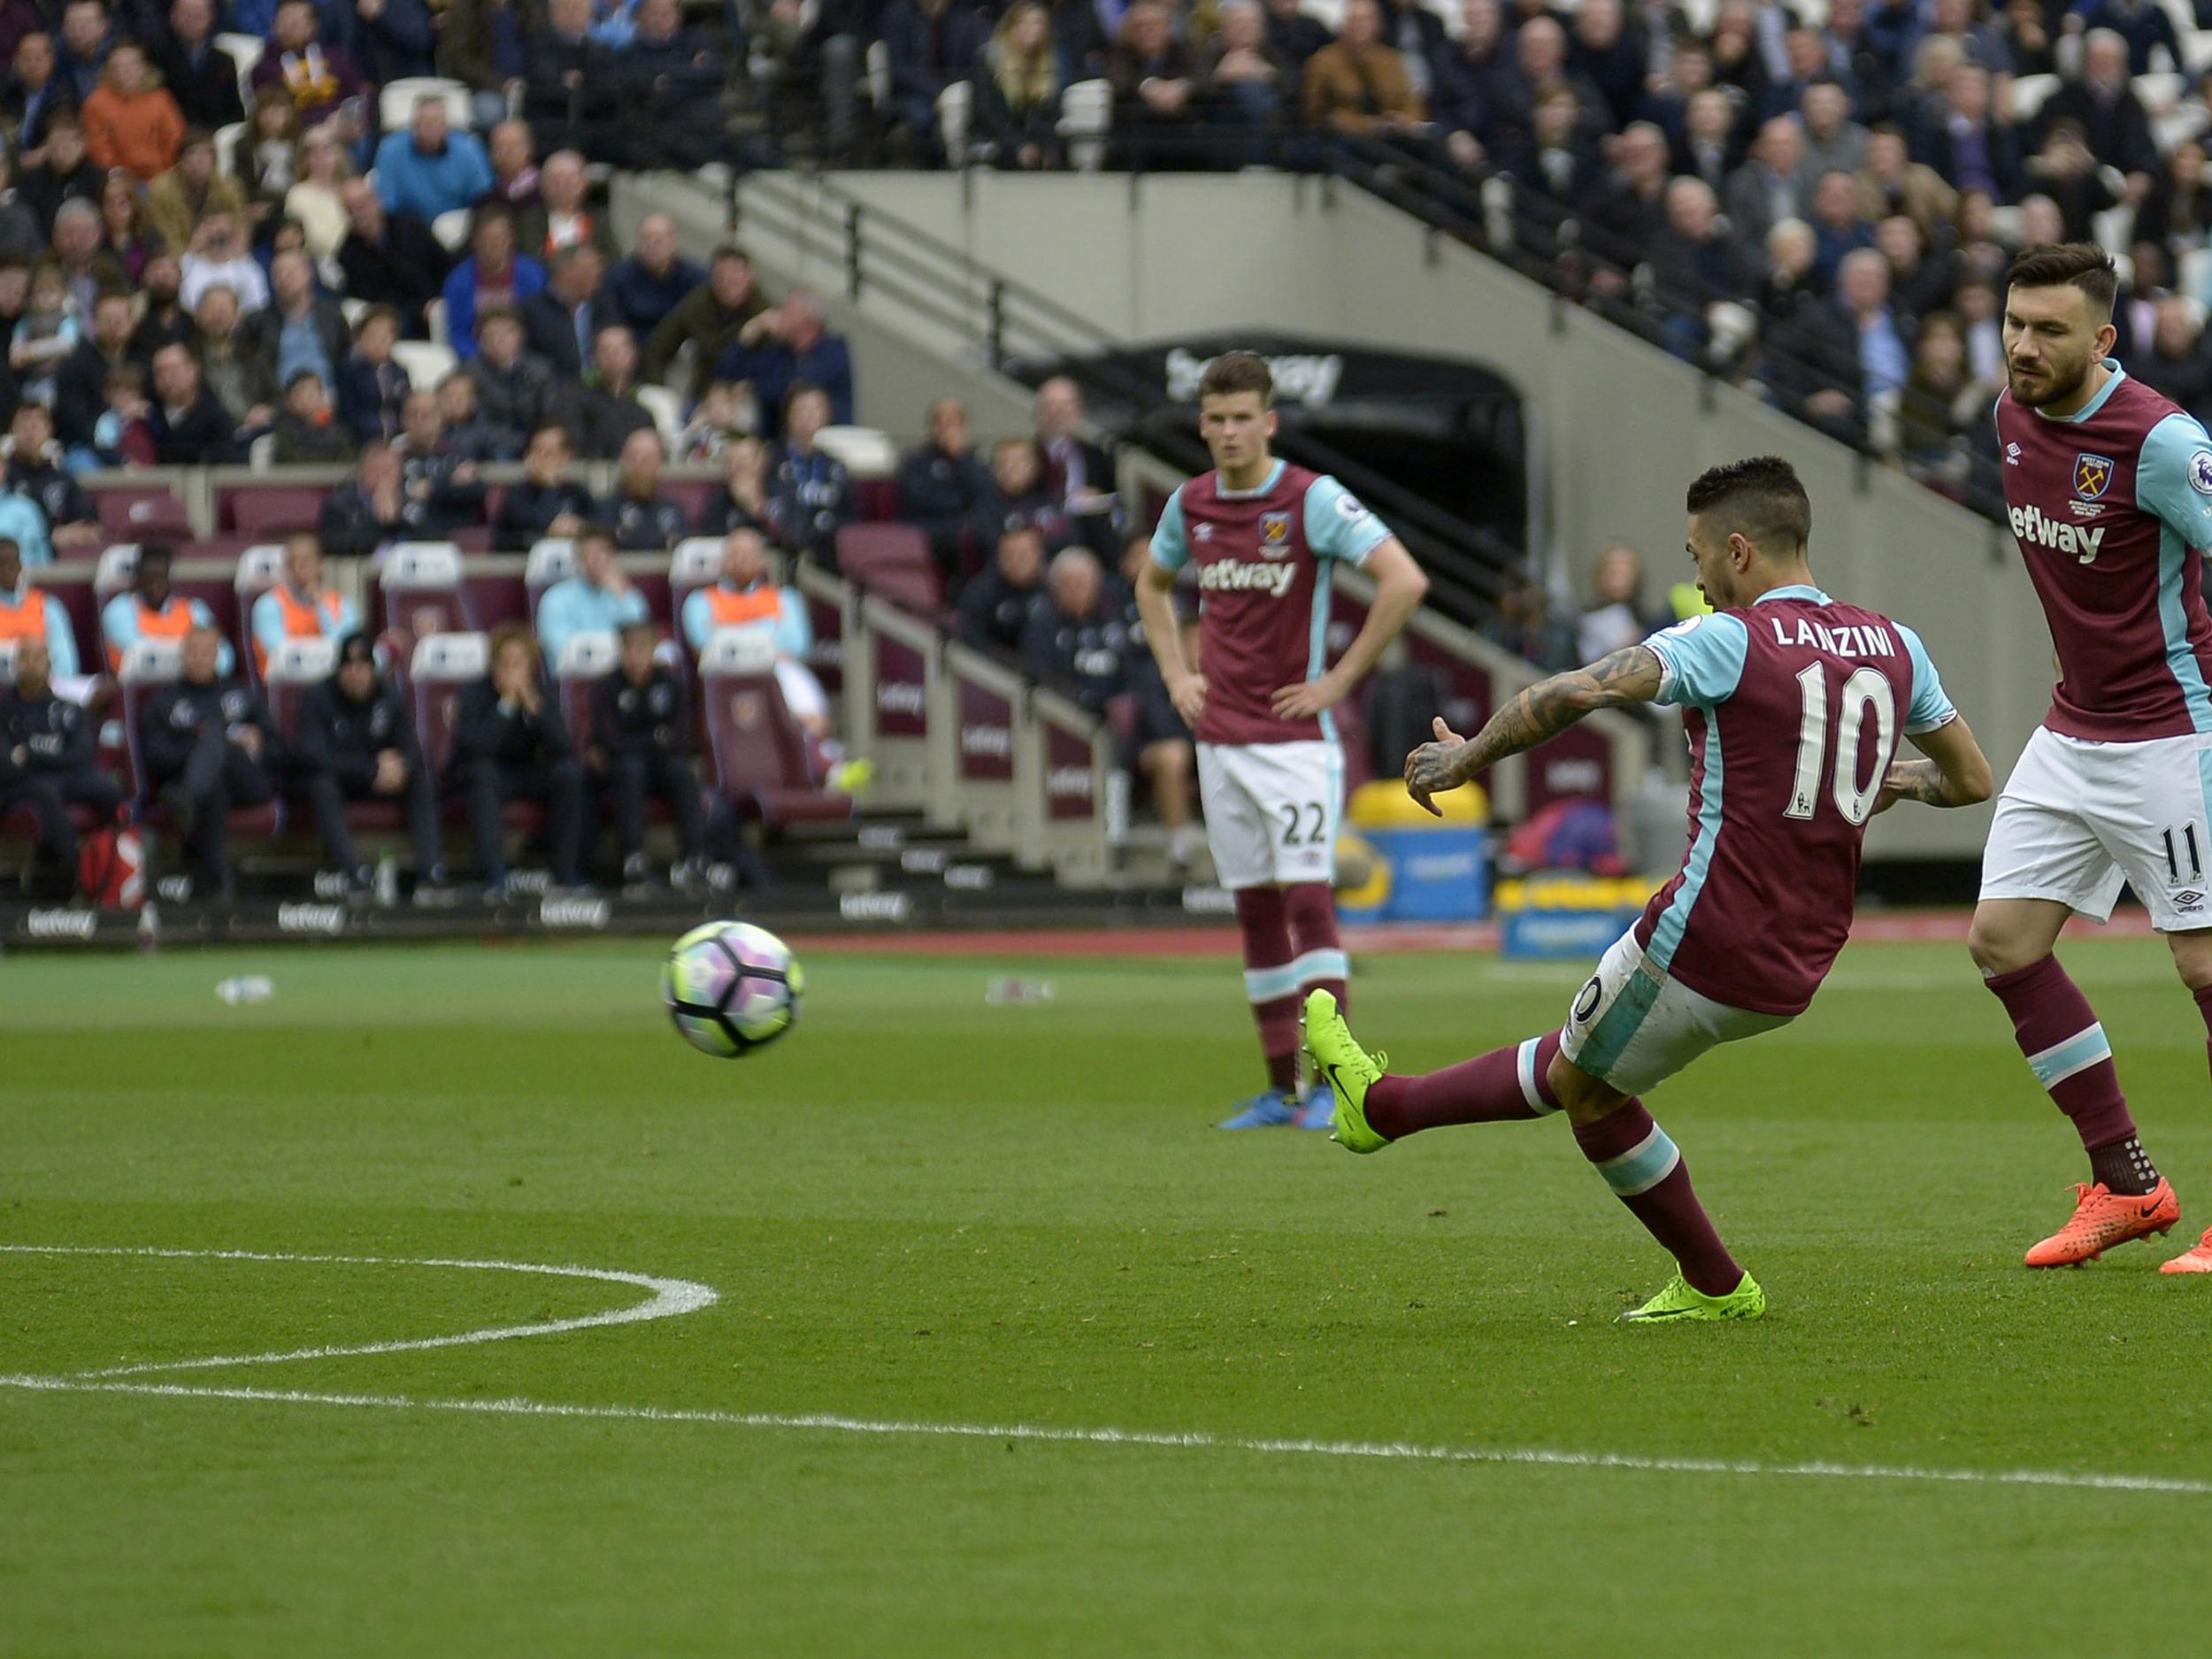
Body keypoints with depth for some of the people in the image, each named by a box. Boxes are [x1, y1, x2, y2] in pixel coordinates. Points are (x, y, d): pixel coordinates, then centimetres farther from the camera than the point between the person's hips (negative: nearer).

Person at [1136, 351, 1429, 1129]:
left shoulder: (1313, 500, -10)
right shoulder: (1190, 505, 8)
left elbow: (1405, 580, -16)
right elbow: (1152, 584, 29)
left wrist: (1343, 677, -14)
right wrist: (1176, 672, 15)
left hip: (1294, 736, -6)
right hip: (1220, 737, 6)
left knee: (1307, 899, -12)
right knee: (1255, 911, 7)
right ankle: (1280, 1087, 12)